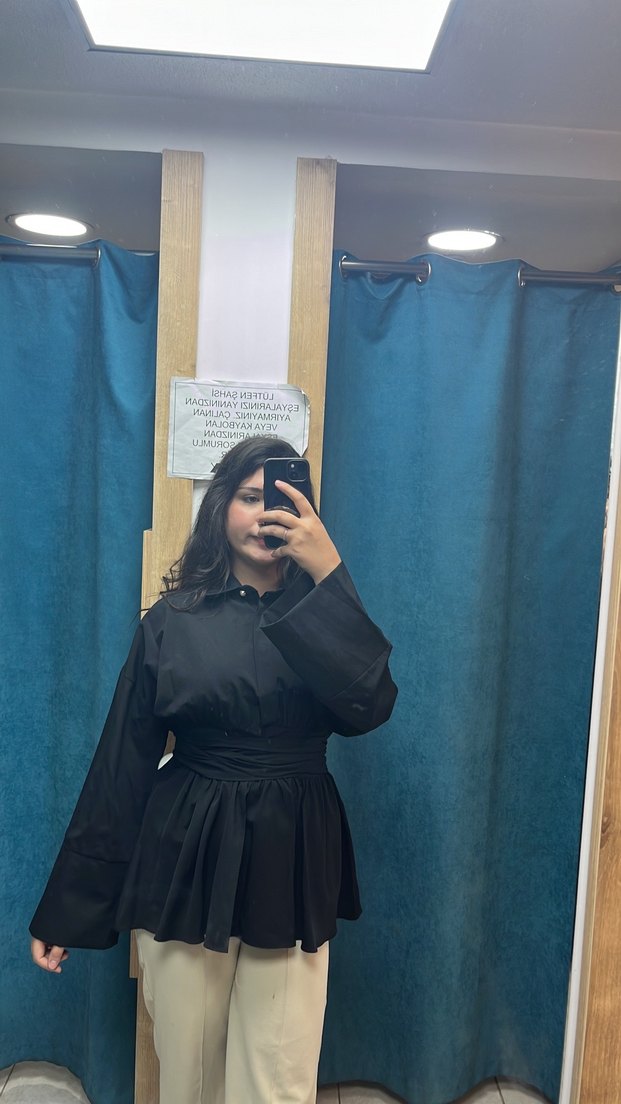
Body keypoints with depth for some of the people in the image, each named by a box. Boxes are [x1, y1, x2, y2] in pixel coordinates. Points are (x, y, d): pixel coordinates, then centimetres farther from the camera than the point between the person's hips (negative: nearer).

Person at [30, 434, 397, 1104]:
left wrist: (329, 574, -21)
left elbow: (368, 708, -18)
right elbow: (122, 765, 0)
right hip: (186, 858, 0)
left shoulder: (318, 614, 1)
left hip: (291, 860, 1)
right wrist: (67, 908, 3)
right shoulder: (171, 620, -2)